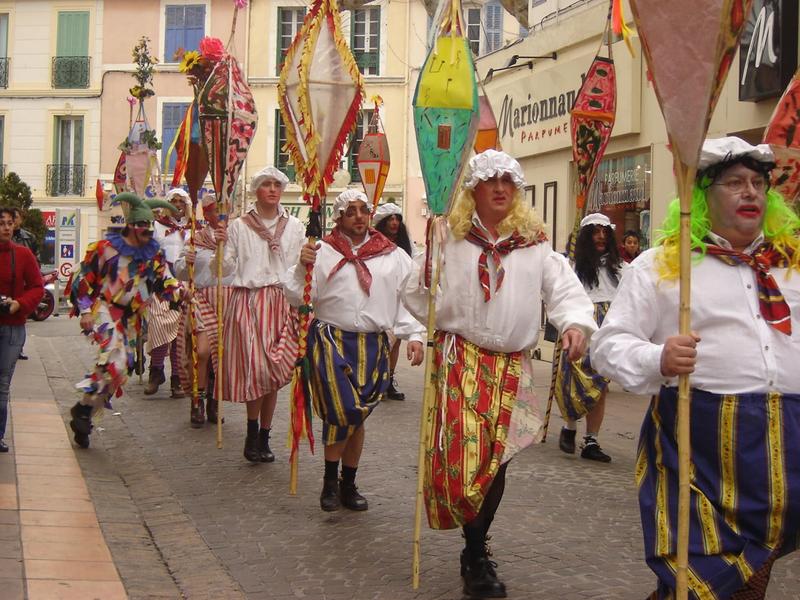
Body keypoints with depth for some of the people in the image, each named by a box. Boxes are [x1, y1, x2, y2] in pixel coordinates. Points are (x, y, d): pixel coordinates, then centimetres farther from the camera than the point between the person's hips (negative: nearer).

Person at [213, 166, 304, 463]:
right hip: (248, 301, -2)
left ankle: (263, 438, 15)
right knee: (258, 367, -14)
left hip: (282, 302, 2)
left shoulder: (294, 227, 10)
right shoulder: (239, 226, 5)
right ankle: (253, 435, 2)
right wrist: (221, 245, -12)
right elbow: (226, 270, 4)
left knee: (274, 372, 4)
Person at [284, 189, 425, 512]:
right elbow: (298, 296, -1)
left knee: (358, 416, 10)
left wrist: (414, 335, -1)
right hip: (331, 339, -3)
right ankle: (330, 481, 7)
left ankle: (348, 485, 23)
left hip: (373, 345, 3)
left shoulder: (393, 255, 10)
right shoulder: (323, 251, 2)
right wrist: (302, 267, -17)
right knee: (341, 410, -12)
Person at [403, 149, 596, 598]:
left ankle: (476, 552, 23)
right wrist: (446, 321, 1)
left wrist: (576, 323, -20)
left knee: (496, 458, 4)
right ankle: (477, 559, 6)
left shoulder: (534, 242, 7)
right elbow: (418, 292, 9)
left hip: (512, 366, 2)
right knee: (464, 454, -12)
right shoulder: (451, 237, 4)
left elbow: (564, 288, -2)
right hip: (460, 359, -2)